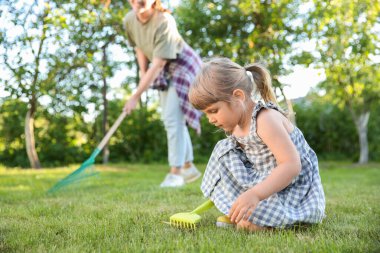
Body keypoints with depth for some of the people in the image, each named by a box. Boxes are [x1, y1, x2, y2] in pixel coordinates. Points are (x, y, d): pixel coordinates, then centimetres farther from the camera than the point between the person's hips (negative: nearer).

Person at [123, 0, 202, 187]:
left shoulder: (164, 22, -32)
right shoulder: (129, 21, -11)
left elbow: (157, 65, -34)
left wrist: (136, 96, -34)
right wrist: (143, 72, -3)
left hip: (182, 66, -7)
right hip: (164, 70, 8)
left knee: (173, 117, -17)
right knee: (169, 118, 9)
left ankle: (175, 172, -11)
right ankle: (189, 167, 20)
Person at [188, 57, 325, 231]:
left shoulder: (266, 120, -26)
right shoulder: (236, 123, 1)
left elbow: (292, 165, -34)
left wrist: (255, 194, -42)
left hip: (293, 187, -9)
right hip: (266, 179, 9)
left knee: (247, 223, -28)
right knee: (225, 149, 3)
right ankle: (236, 211, 1)